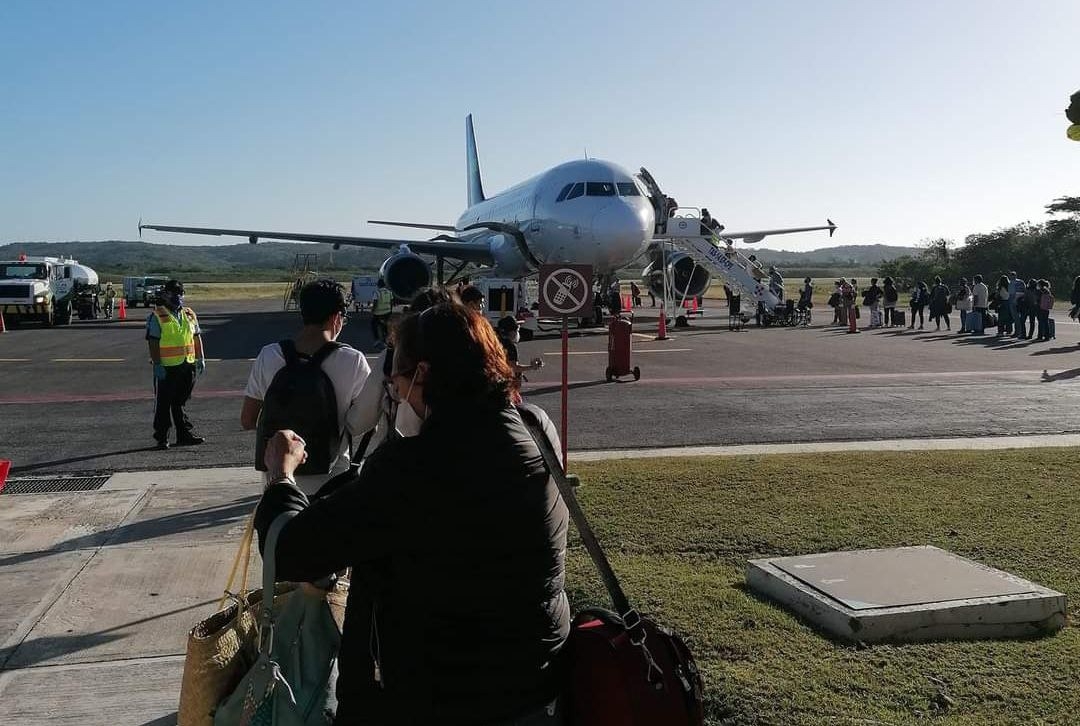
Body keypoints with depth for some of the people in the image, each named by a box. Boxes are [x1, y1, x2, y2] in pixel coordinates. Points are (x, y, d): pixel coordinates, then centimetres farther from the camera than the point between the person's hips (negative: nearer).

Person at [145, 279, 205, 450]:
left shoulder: (190, 315, 13)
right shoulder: (157, 316, -5)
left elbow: (197, 338, 17)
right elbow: (153, 342, -9)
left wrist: (201, 358, 11)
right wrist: (157, 364, -15)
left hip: (187, 366, 5)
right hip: (167, 367, -5)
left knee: (180, 402, 13)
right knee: (163, 404, 3)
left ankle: (185, 434, 16)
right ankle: (161, 437, 11)